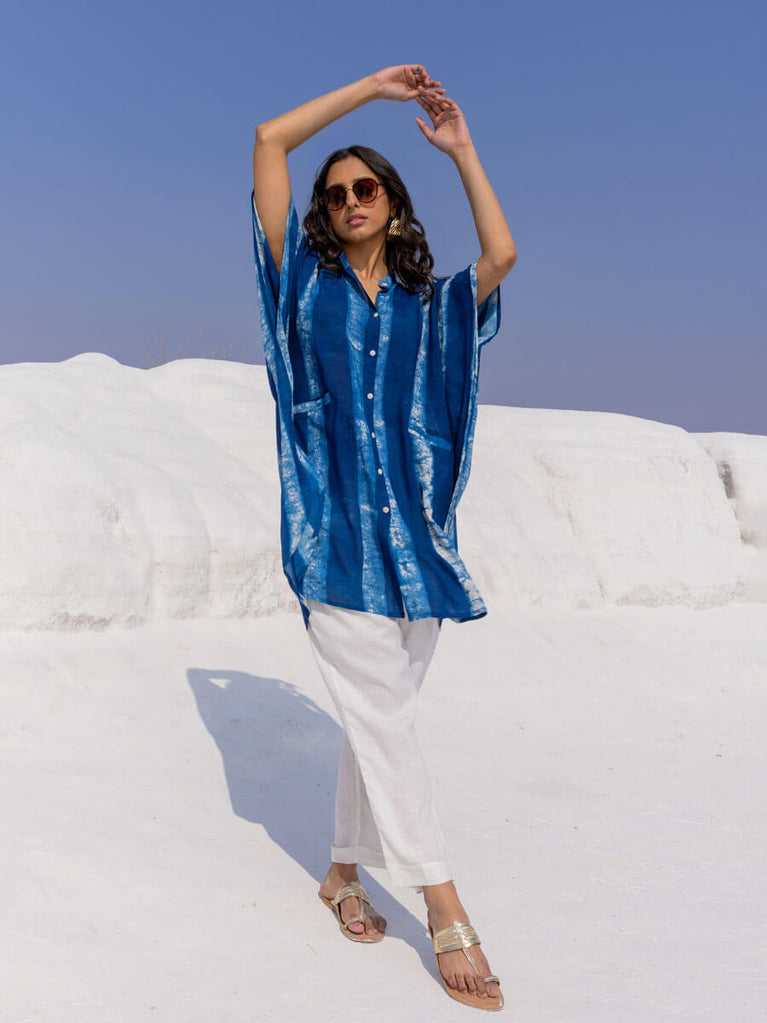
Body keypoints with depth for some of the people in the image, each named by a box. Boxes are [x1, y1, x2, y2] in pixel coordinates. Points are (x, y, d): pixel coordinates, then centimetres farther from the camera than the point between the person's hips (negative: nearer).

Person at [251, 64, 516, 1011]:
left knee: (380, 715, 7)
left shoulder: (431, 302, 15)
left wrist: (461, 148, 3)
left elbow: (502, 256, -4)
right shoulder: (306, 280, 10)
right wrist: (373, 86, 8)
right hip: (336, 528, -3)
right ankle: (443, 906, -1)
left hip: (415, 531, 3)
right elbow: (270, 140, 6)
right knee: (381, 715, -6)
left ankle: (345, 868, 24)